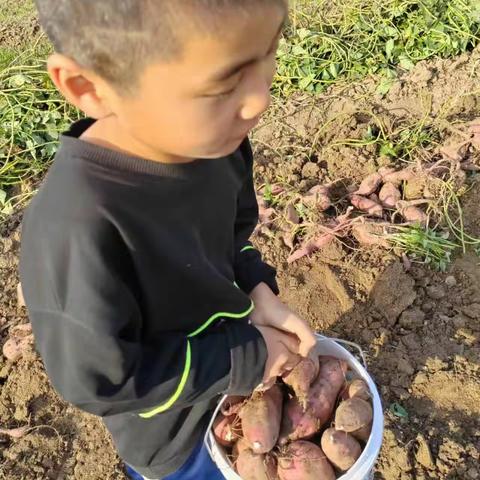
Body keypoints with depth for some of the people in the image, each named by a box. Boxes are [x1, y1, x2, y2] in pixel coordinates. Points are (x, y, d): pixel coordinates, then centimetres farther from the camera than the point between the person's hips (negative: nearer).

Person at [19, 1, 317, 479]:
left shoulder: (210, 137, -20)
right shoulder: (78, 230, -41)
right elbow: (101, 380, -29)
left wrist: (258, 292, -17)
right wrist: (248, 360, -24)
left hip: (230, 366, 6)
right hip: (173, 428, -6)